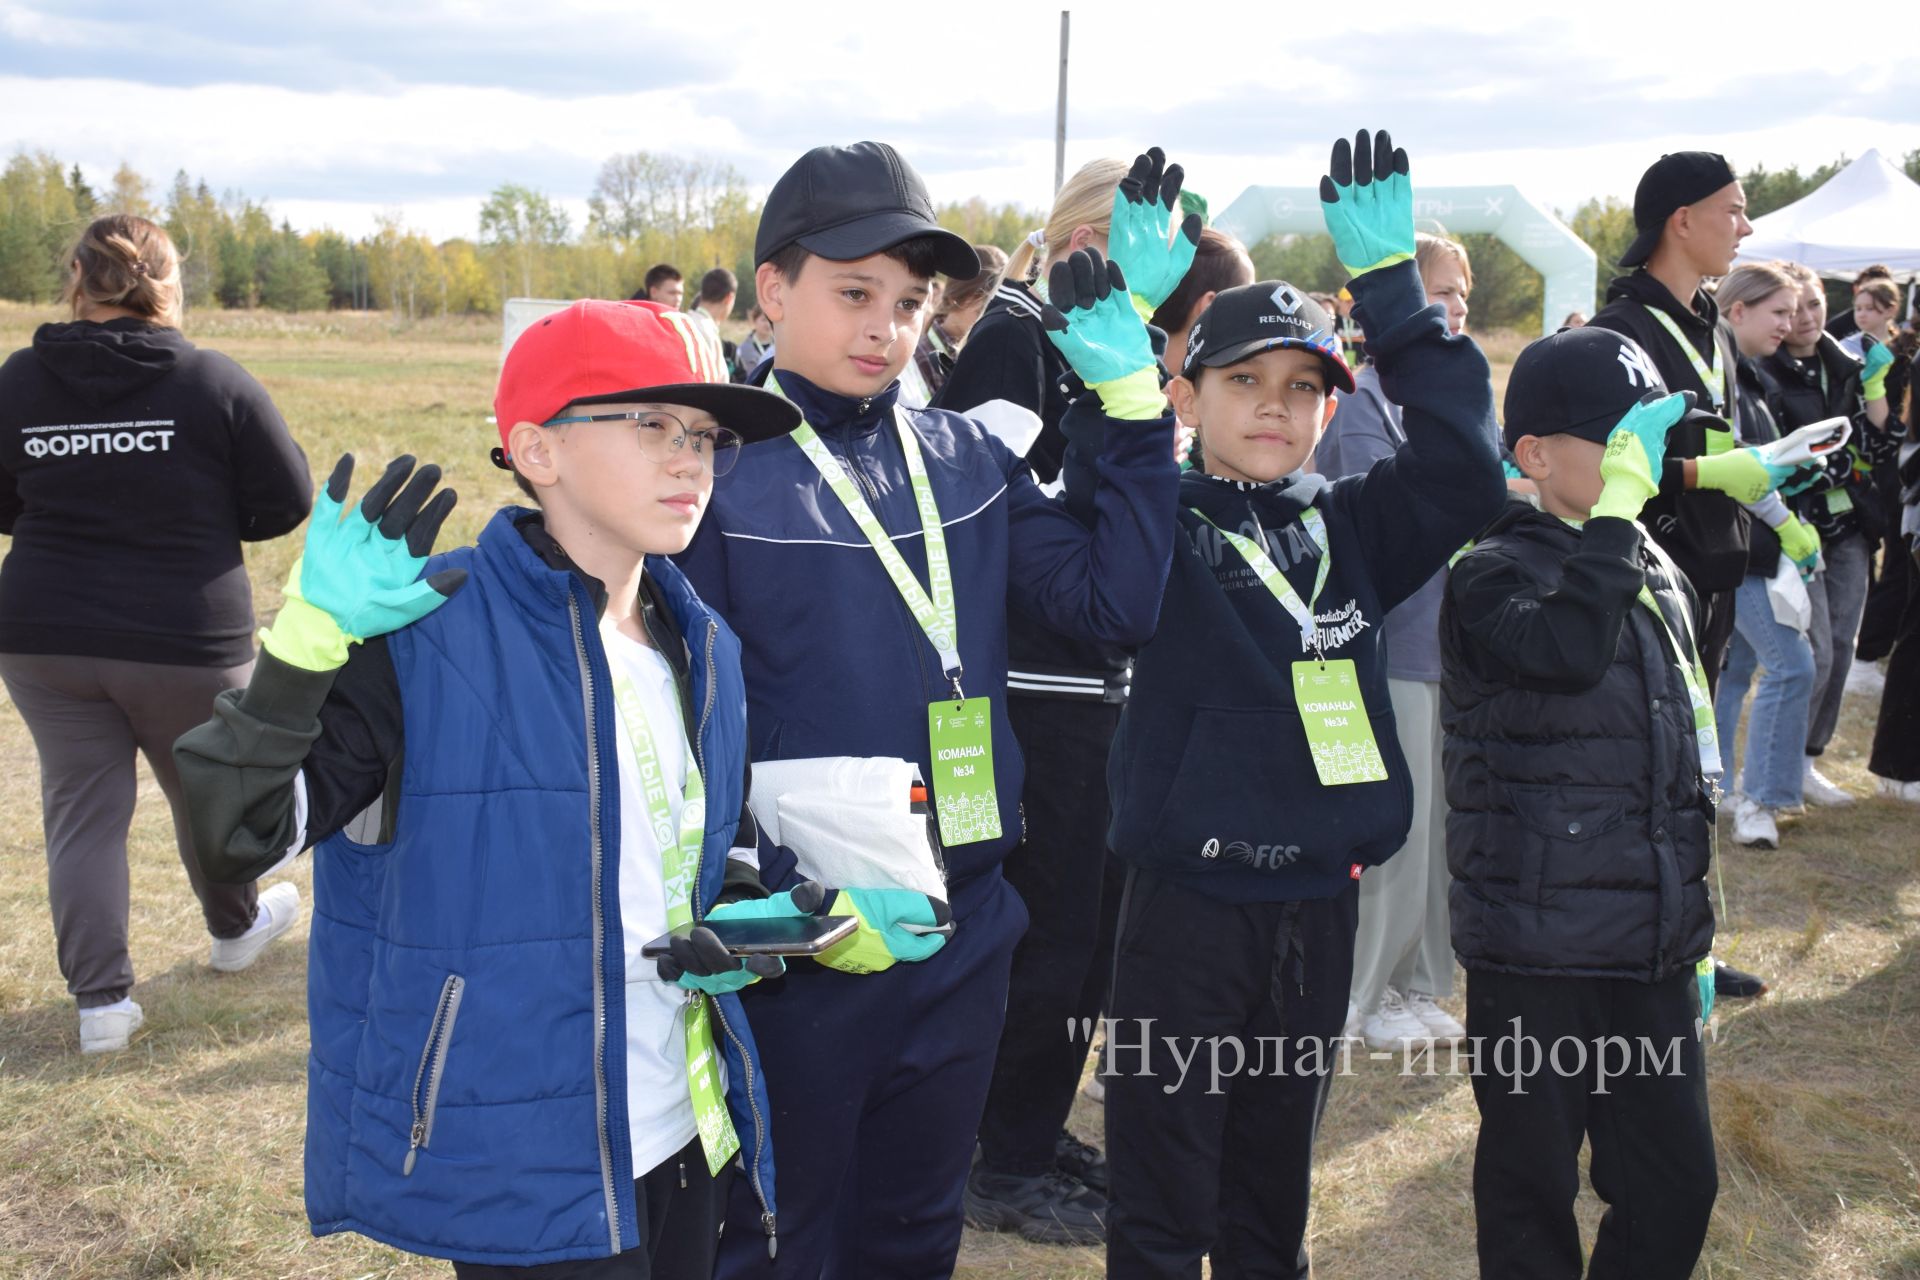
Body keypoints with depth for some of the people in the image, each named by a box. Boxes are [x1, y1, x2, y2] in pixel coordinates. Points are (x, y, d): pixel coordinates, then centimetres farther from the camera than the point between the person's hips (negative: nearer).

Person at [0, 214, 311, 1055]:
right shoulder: (214, 382, -11)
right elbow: (284, 503, -6)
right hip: (187, 639, -2)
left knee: (82, 807, 10)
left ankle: (101, 997, 6)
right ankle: (234, 928, 42)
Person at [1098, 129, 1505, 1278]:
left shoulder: (1352, 528, 4)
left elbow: (1464, 463, -9)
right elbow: (1089, 479, -22)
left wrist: (1391, 287, -13)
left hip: (1318, 902, 4)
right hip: (1186, 902, -4)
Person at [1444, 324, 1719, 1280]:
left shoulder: (1659, 580, 12)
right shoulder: (1495, 578, -11)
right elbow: (1569, 650, -34)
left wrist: (1694, 931, 21)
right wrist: (1618, 503, -30)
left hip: (1653, 949, 7)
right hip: (1537, 950, -6)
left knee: (1677, 1183, 11)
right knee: (1533, 1189, 7)